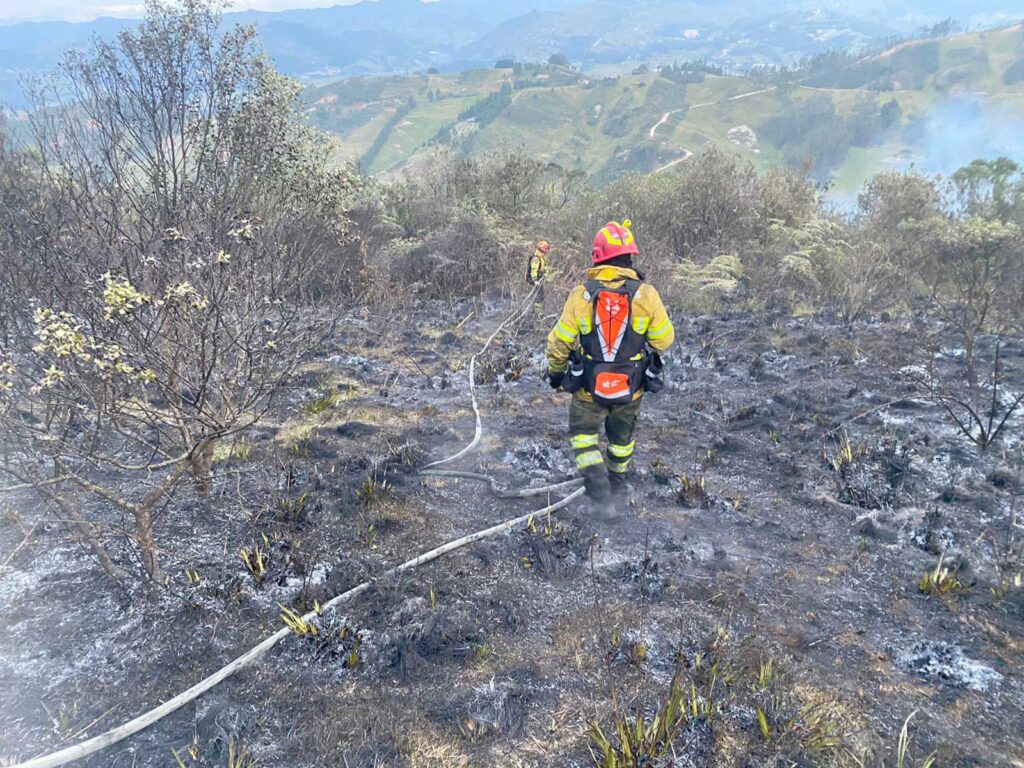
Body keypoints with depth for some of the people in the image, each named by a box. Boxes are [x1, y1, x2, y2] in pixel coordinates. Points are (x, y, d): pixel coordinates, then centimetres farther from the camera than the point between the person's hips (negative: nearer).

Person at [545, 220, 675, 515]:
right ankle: (617, 481, 46)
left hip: (589, 387, -2)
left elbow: (559, 342, -6)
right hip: (631, 388, 2)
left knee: (583, 433, 17)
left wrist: (555, 372, 12)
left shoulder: (581, 295, -15)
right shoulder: (646, 295, -15)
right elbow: (664, 339, -5)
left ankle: (598, 488, 0)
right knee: (622, 435, 26)